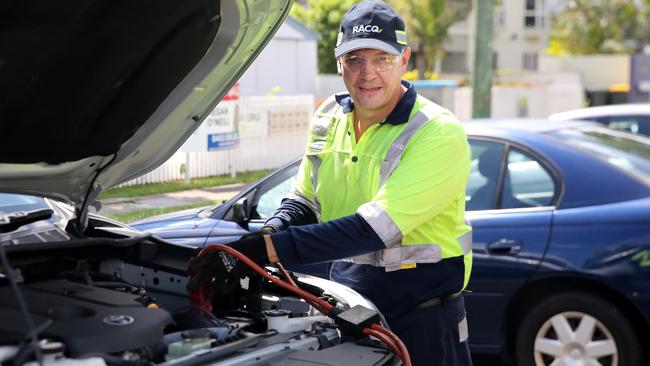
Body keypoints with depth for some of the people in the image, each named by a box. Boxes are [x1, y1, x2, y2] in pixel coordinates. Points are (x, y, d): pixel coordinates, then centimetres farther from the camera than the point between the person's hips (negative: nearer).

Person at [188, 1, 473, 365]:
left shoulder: (440, 134, -21)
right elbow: (304, 201, 11)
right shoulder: (328, 118, 2)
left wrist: (267, 249, -36)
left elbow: (373, 229, -30)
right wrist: (266, 233, -13)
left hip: (422, 315, -6)